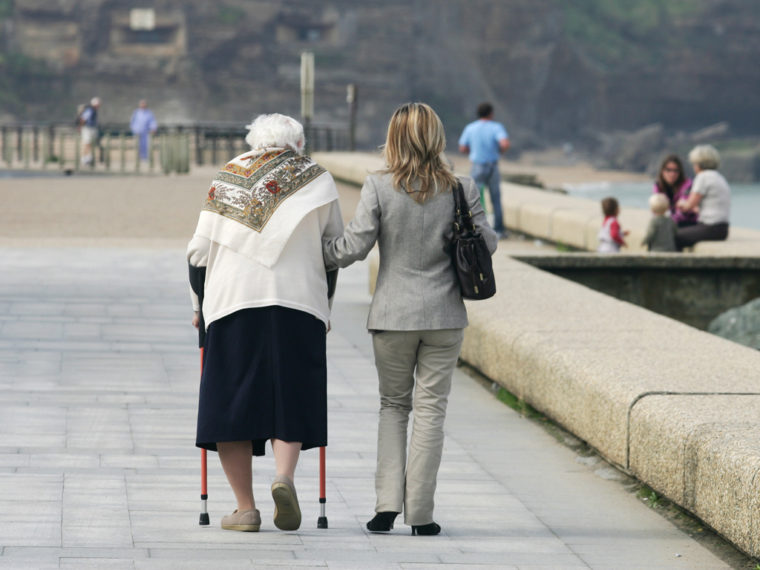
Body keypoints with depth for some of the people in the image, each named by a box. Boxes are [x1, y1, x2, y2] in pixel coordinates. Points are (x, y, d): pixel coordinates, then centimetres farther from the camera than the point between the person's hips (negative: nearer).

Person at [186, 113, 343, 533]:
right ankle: (284, 477, -21)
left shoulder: (228, 177, 12)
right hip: (298, 303, 0)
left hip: (232, 298, 0)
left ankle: (245, 508, 1)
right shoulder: (316, 180, 12)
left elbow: (199, 250, 8)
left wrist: (201, 303, 20)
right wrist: (325, 305, 25)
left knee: (230, 404, 5)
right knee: (291, 400, 5)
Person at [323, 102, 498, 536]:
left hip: (392, 314, 0)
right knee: (431, 408, 5)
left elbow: (354, 247, -8)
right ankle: (420, 513, 3)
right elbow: (487, 243, 1)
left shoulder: (379, 187, -9)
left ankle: (388, 503, 1)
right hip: (445, 315, 0)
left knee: (393, 405, 14)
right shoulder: (461, 189, -5)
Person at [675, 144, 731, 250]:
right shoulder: (720, 178, 16)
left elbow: (689, 206, -10)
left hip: (709, 229, -9)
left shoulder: (703, 177, -11)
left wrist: (682, 203, 12)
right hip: (722, 230, 9)